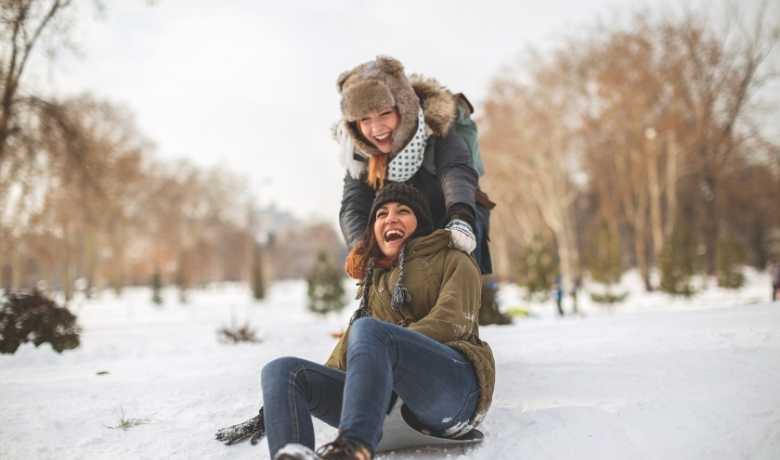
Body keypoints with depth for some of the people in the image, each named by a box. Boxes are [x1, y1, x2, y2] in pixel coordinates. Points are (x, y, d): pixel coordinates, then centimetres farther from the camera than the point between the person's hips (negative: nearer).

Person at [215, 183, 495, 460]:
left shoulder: (453, 262, 17)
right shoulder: (375, 284, 32)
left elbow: (452, 321, -4)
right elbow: (345, 354, 26)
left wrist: (386, 347, -17)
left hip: (456, 383, -5)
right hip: (391, 398, 5)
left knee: (368, 329, -32)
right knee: (281, 370, -13)